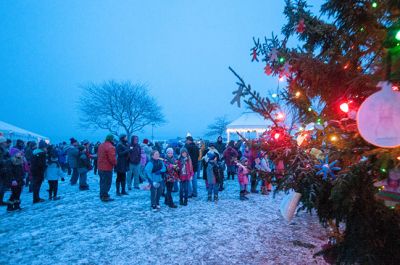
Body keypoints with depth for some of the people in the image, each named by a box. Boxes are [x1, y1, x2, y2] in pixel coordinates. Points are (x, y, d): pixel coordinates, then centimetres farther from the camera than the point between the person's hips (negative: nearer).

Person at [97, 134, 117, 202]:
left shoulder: (101, 145, 11)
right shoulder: (110, 147, -20)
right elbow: (112, 158, -23)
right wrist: (115, 163, -5)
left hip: (100, 167, 9)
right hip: (107, 168, -9)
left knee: (102, 181, 19)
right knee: (107, 182, -1)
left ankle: (102, 195, 28)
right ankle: (105, 196, 3)